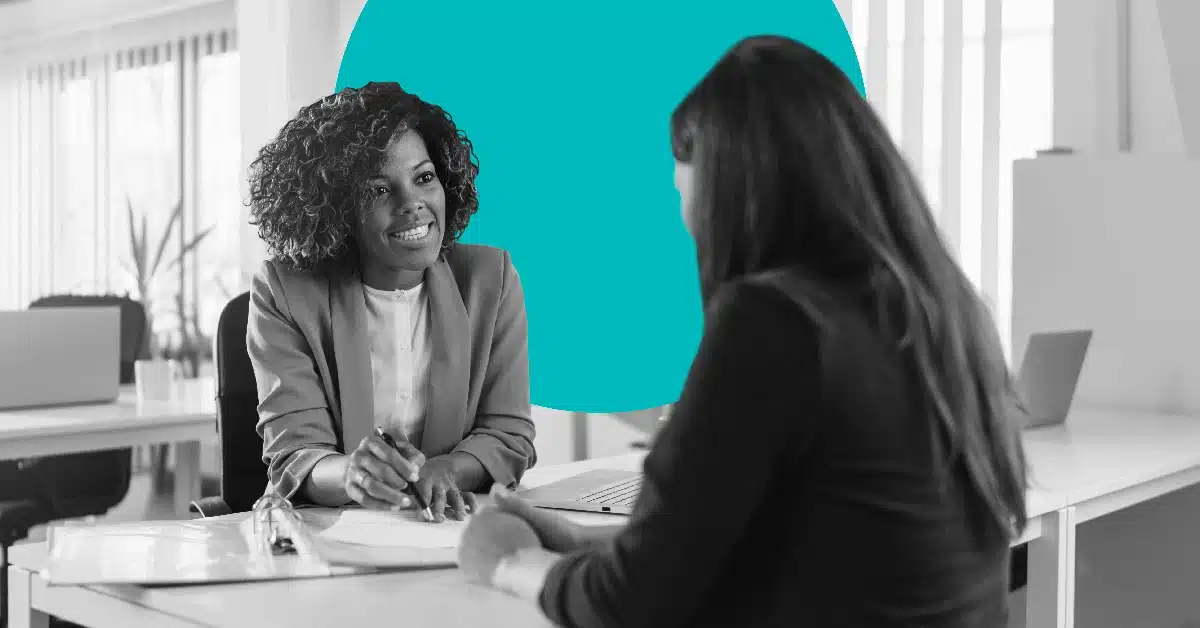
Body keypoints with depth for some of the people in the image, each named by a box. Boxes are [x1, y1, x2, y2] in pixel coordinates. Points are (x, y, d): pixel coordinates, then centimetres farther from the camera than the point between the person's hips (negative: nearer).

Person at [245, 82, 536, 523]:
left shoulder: (490, 277, 3)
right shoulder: (285, 293, -4)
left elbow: (508, 435, 1)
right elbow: (294, 454, -9)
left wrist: (440, 471, -21)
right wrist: (349, 474, -33)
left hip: (455, 523, 2)